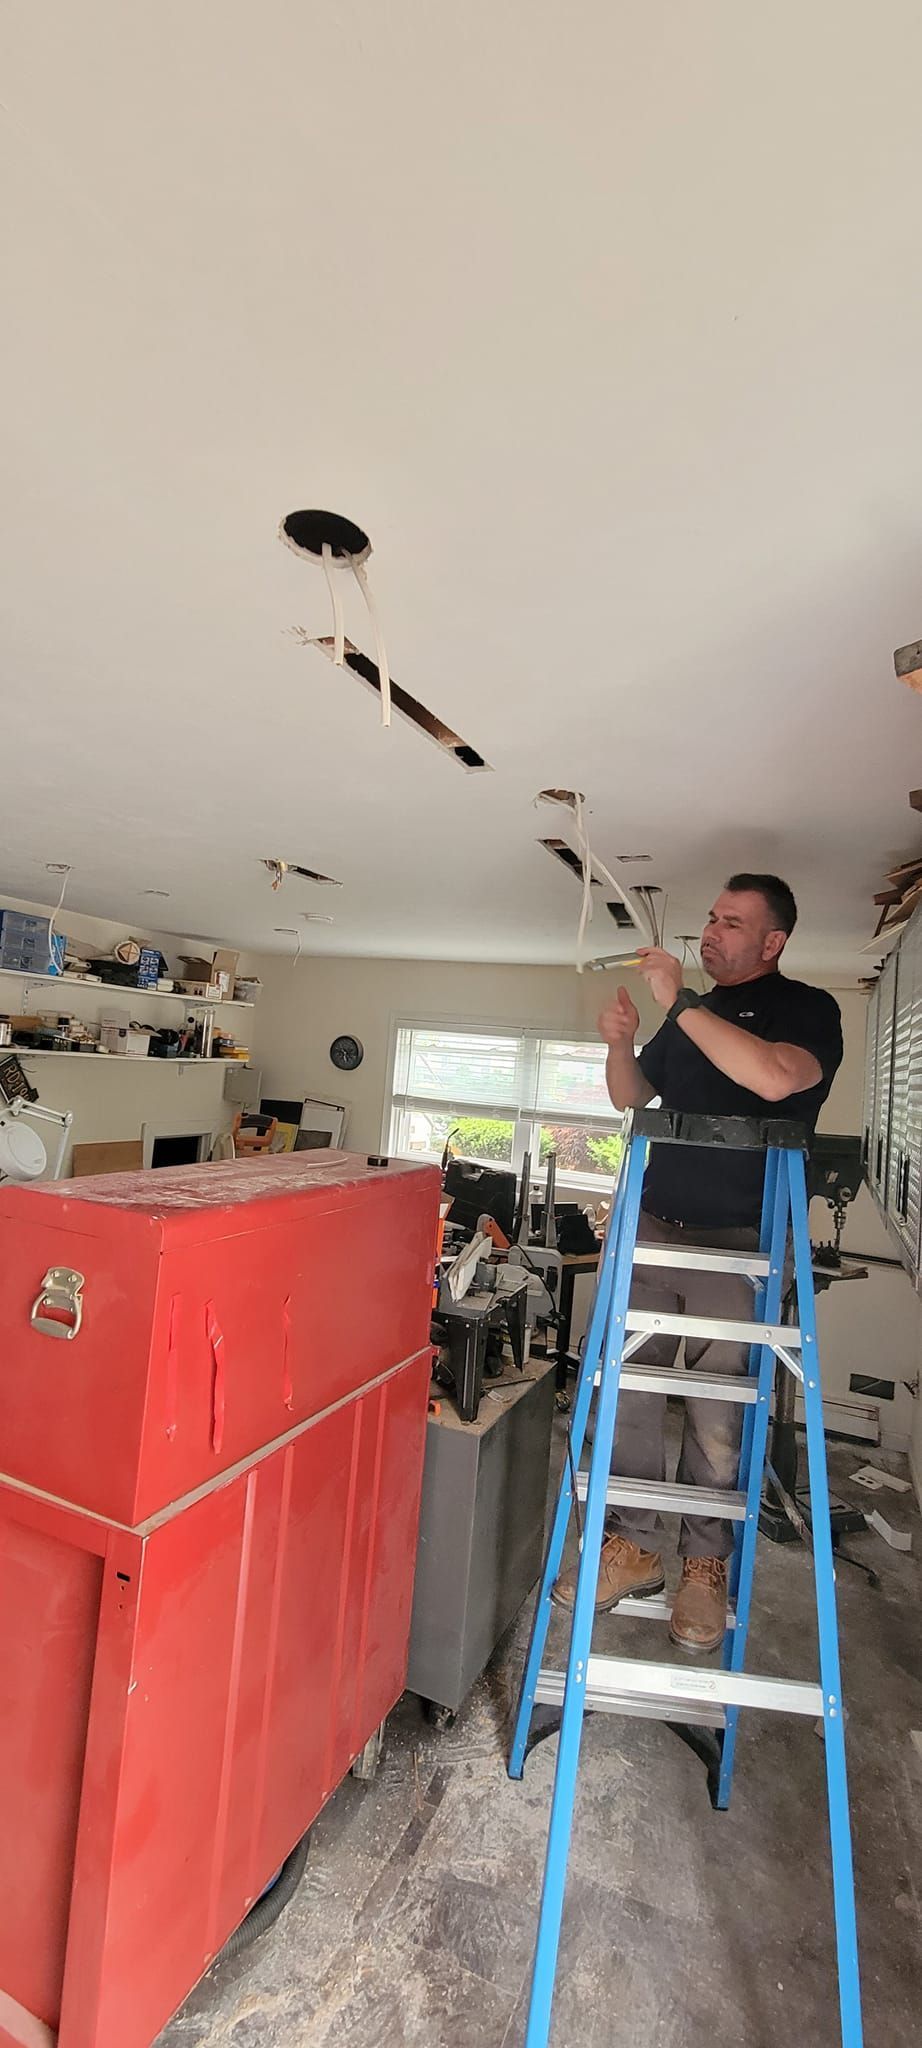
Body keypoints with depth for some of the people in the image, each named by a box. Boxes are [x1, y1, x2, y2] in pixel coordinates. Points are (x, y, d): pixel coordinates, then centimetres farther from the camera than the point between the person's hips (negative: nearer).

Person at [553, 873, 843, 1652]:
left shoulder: (808, 1009, -3)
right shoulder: (694, 1015, 16)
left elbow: (774, 1078, -26)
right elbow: (630, 1097, 19)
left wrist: (678, 1003, -23)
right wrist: (620, 1043, -1)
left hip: (738, 1240, -5)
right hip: (655, 1227, 5)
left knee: (717, 1412, 2)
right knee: (626, 1386, 4)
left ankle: (706, 1566, 23)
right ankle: (633, 1546, 20)